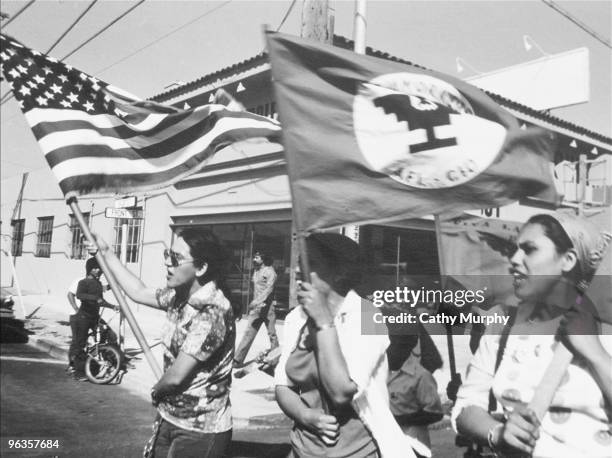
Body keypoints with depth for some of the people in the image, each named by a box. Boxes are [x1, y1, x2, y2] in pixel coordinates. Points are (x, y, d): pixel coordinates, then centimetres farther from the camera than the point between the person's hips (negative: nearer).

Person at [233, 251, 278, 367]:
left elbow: (269, 288, -18)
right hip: (255, 307, 6)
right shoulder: (256, 271, 16)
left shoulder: (269, 271, -5)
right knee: (249, 332, 1)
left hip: (267, 306, -6)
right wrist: (254, 303, 11)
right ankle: (237, 360, -1)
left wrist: (258, 300, -29)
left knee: (272, 333, 2)